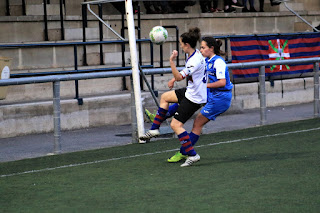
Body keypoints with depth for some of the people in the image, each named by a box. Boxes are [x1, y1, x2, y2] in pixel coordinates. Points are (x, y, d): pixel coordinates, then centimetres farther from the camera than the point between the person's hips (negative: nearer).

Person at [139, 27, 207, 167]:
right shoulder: (193, 54, 3)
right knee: (165, 97, 23)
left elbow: (179, 77, -30)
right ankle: (154, 129, 27)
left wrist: (172, 61, -34)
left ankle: (192, 155, -7)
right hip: (191, 92, 10)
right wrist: (175, 78, 15)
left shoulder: (195, 61, -28)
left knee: (176, 125, -9)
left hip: (195, 98, -10)